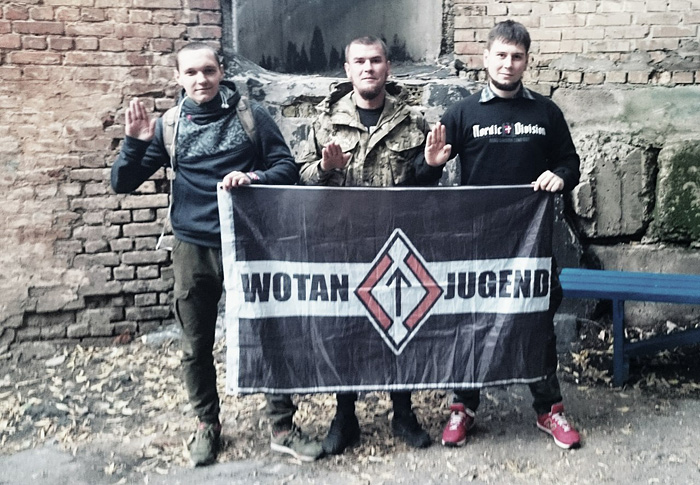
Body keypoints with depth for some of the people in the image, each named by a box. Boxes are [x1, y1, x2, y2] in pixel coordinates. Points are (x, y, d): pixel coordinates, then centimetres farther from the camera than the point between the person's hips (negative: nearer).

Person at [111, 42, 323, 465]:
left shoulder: (251, 116, 0)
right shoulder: (169, 126, 4)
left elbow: (288, 167, -1)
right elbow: (123, 184, 4)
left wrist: (253, 178, -21)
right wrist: (136, 142, -14)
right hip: (193, 248, 2)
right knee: (197, 347, 10)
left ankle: (283, 427, 18)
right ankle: (208, 425, 30)